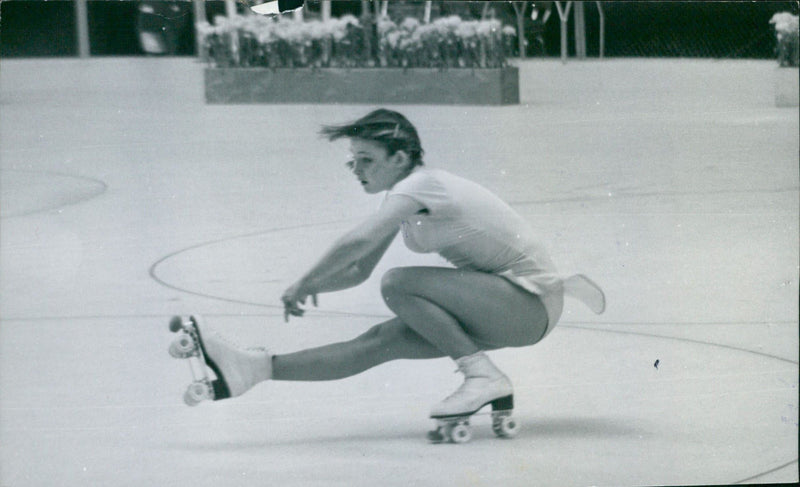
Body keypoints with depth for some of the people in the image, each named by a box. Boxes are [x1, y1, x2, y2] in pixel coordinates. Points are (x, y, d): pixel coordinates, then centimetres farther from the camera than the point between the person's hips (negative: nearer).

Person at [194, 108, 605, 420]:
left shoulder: (420, 185, -18)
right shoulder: (404, 199, 11)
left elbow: (358, 242, -30)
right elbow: (359, 271, 15)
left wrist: (303, 284, -19)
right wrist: (311, 287, -5)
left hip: (531, 304, -9)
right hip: (501, 308, 9)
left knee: (397, 284, -23)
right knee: (380, 341, -4)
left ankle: (483, 377, -17)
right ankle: (259, 369, -9)